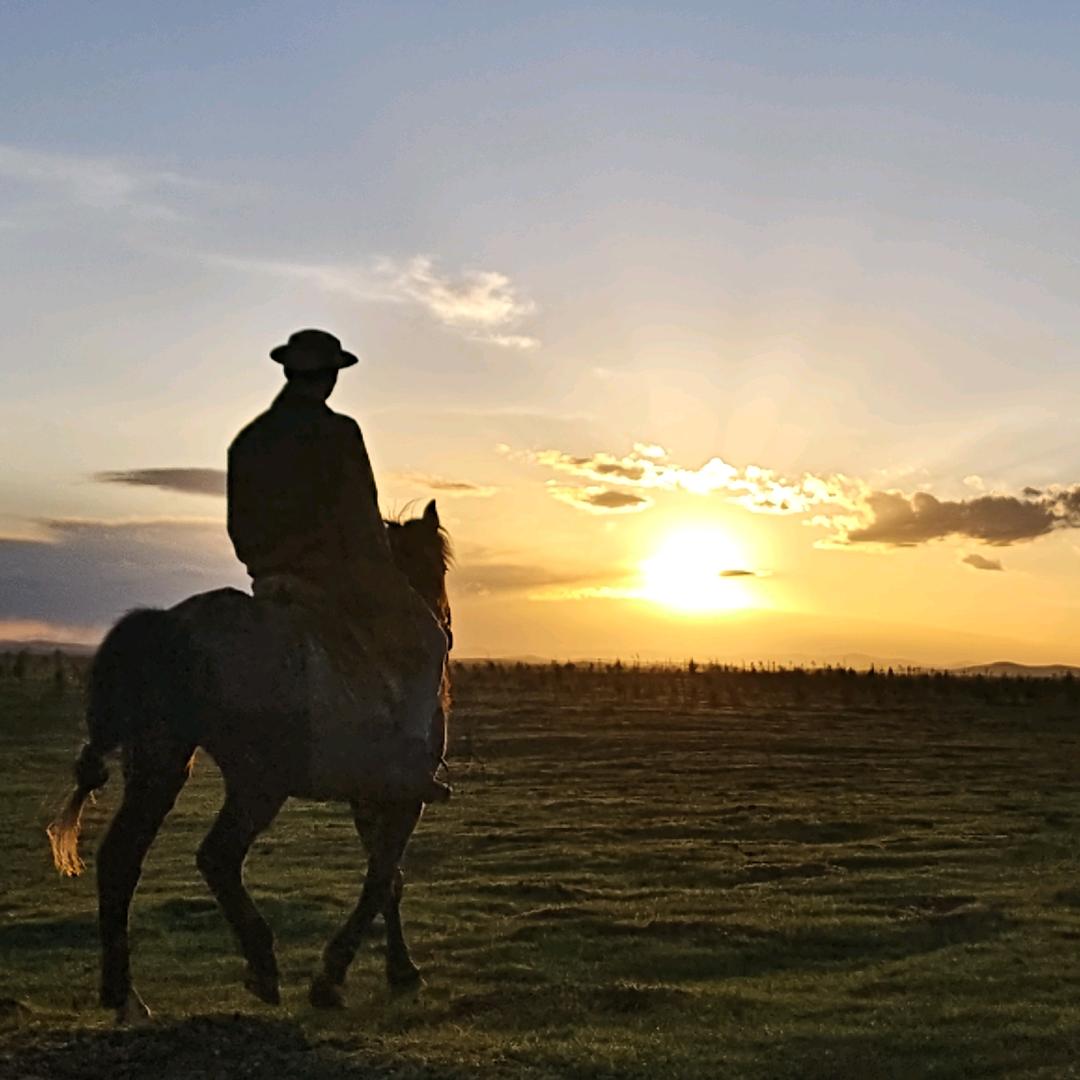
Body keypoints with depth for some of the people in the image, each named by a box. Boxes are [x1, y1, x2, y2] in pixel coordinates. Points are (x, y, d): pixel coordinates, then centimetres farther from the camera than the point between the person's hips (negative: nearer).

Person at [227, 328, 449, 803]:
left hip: (271, 580, 7)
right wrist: (382, 570, 0)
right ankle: (410, 760, -5)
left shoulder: (247, 440, 9)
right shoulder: (338, 432, -11)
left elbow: (237, 525, 12)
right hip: (337, 573, -7)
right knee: (426, 642, 8)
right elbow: (362, 516, -12)